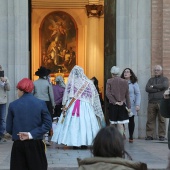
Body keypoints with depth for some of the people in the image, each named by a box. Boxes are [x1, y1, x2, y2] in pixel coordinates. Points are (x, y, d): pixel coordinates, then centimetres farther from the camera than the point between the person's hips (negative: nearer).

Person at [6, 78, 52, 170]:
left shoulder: (13, 105, -3)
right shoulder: (41, 103, -3)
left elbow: (9, 128, 0)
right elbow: (48, 124, -8)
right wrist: (31, 134, -12)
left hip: (18, 144, 0)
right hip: (35, 144, 0)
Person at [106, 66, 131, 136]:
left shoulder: (109, 81, -4)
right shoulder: (125, 82, 1)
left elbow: (107, 93, -12)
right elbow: (127, 95, 2)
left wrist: (115, 102, -9)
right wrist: (128, 106, 4)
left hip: (113, 105, -1)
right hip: (122, 106, 1)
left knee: (112, 123, 11)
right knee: (120, 124, 1)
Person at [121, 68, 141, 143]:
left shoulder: (134, 83, 2)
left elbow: (138, 94, 1)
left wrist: (137, 104, -7)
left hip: (131, 106, 0)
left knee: (131, 121, 5)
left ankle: (131, 137, 15)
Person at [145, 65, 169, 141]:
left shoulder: (164, 79, 12)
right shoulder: (151, 80, 20)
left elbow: (165, 86, -11)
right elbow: (147, 89, 2)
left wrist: (153, 86, -4)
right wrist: (158, 89, -6)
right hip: (151, 102, 2)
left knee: (162, 120, -3)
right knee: (150, 120, -2)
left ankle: (161, 135, 1)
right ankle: (149, 135, 1)